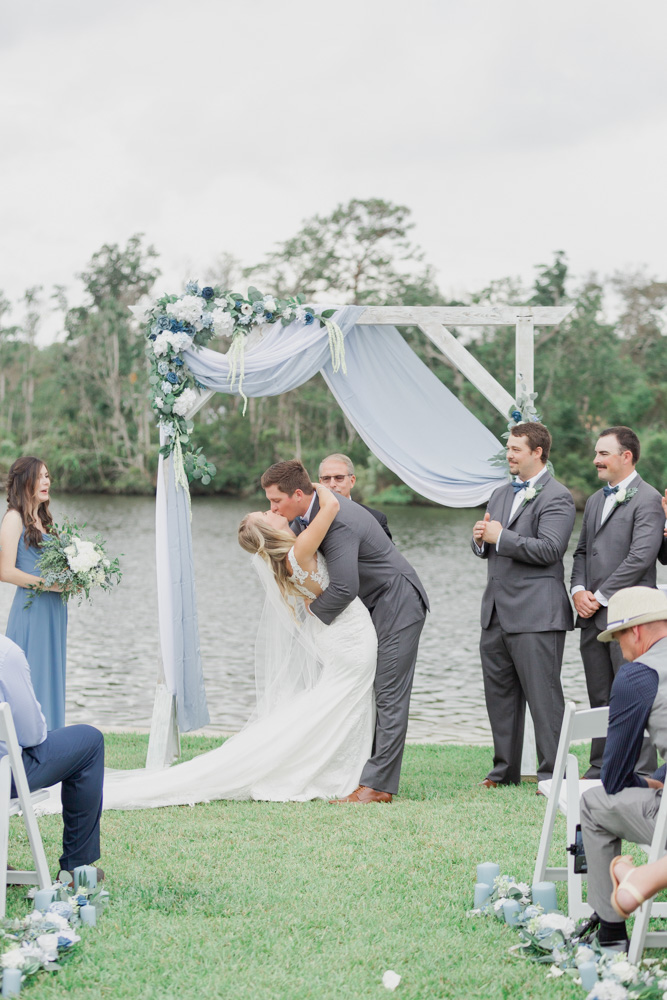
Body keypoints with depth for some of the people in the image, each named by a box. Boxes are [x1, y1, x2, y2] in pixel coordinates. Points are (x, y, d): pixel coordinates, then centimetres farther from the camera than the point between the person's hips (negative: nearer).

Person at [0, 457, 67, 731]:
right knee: (32, 680, -7)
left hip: (53, 610, 8)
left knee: (52, 679, 8)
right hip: (31, 611, -8)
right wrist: (49, 584, -17)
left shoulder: (43, 520, 17)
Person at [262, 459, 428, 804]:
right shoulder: (312, 508, 1)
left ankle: (379, 784, -13)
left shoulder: (339, 521, -29)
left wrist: (314, 614, -16)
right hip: (372, 606, 10)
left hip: (396, 604, -10)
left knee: (389, 696, -10)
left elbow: (345, 588, -32)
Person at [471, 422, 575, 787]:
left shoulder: (556, 497, -8)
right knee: (499, 694, 12)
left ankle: (552, 774, 0)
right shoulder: (500, 494, 19)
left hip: (536, 615, -8)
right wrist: (481, 540, 0)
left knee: (543, 697, -5)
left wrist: (501, 537, -16)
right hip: (497, 613, 8)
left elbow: (549, 550, -19)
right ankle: (505, 770, 21)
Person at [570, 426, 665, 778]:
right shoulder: (594, 501, 20)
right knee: (600, 698, 11)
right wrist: (578, 590, 2)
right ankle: (600, 769, 18)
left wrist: (600, 596, -14)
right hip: (592, 616, 8)